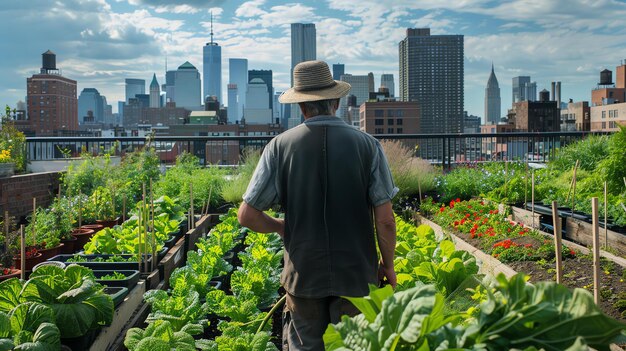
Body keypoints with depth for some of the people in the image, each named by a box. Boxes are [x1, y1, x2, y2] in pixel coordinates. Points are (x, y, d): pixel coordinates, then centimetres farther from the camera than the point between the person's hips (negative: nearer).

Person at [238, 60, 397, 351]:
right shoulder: (367, 145, -6)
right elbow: (385, 220, -7)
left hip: (303, 275, 0)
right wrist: (388, 266, 8)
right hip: (357, 274, 0)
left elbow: (247, 215, -6)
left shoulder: (280, 146, -6)